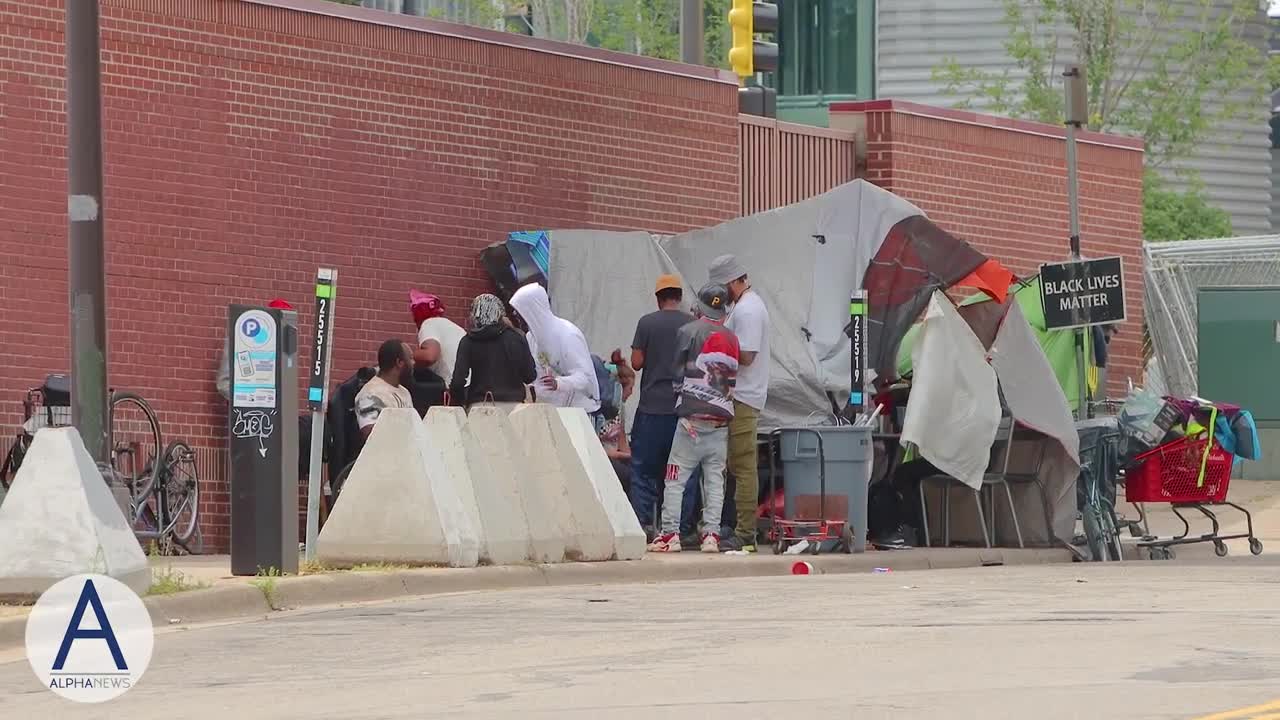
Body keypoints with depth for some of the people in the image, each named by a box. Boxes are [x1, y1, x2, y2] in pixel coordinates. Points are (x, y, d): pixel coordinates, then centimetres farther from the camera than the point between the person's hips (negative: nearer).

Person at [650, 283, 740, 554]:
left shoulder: (690, 331, -5)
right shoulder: (731, 338, 8)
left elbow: (678, 369, 3)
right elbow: (734, 378, 14)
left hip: (692, 419, -4)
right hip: (721, 419, 4)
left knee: (675, 480, 0)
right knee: (715, 479, 6)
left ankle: (670, 534, -4)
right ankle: (711, 534, 1)